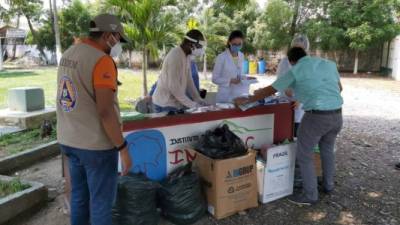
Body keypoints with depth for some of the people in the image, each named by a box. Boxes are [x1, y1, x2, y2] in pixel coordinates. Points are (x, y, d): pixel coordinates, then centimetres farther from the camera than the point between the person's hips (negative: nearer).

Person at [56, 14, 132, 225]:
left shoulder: (68, 55, 8)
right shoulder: (102, 61, -19)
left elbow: (72, 97, 13)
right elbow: (105, 111, -24)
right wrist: (122, 148, -17)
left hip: (69, 140, 8)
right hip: (96, 144, -8)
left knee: (79, 196, 20)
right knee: (101, 201, 7)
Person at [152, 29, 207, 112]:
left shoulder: (187, 56, 6)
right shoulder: (175, 56, -22)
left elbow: (189, 80, 11)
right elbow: (173, 87, -25)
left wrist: (198, 100, 5)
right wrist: (192, 104, -21)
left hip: (177, 103, 8)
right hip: (165, 105, -8)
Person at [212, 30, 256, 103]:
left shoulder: (241, 56, 6)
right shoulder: (221, 57, -11)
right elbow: (215, 79, -9)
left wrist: (246, 78, -2)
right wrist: (230, 81, -21)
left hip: (239, 95, 5)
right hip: (226, 96, -5)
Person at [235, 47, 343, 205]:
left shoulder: (295, 71, -1)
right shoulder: (329, 64, 14)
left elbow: (269, 90, 2)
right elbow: (339, 87, 25)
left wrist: (246, 100, 12)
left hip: (317, 116, -7)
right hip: (337, 114, 7)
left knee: (304, 155, 9)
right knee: (327, 149, 28)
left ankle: (310, 195, 17)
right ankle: (328, 184, 44)